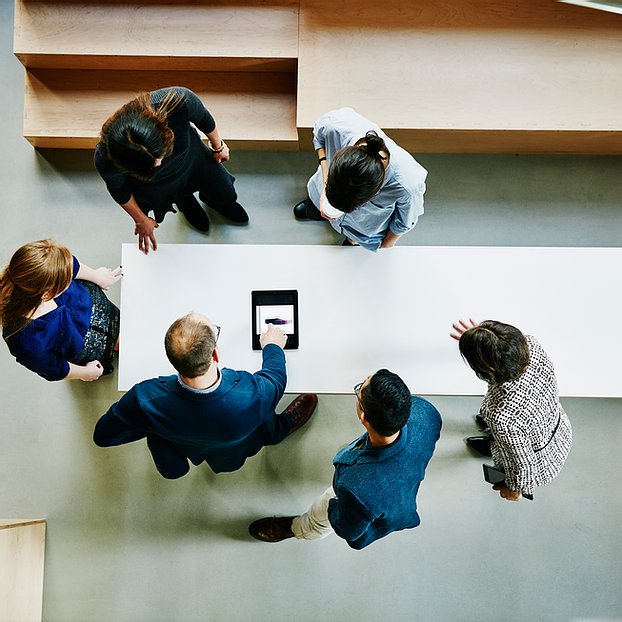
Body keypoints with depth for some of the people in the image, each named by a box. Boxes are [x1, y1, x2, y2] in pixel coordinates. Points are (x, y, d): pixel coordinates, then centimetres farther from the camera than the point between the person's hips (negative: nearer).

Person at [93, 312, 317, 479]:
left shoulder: (146, 399, -43)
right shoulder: (252, 395, -45)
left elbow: (102, 435, -22)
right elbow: (277, 377, -19)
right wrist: (272, 346, 3)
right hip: (233, 454, 0)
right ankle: (281, 427, 54)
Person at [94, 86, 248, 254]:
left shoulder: (179, 101, -46)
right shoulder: (105, 159, -43)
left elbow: (203, 118, -19)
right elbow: (118, 189, -17)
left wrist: (218, 146, -1)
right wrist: (141, 220, -3)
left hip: (191, 156, 2)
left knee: (227, 196, 25)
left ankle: (208, 197, 59)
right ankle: (187, 203, 58)